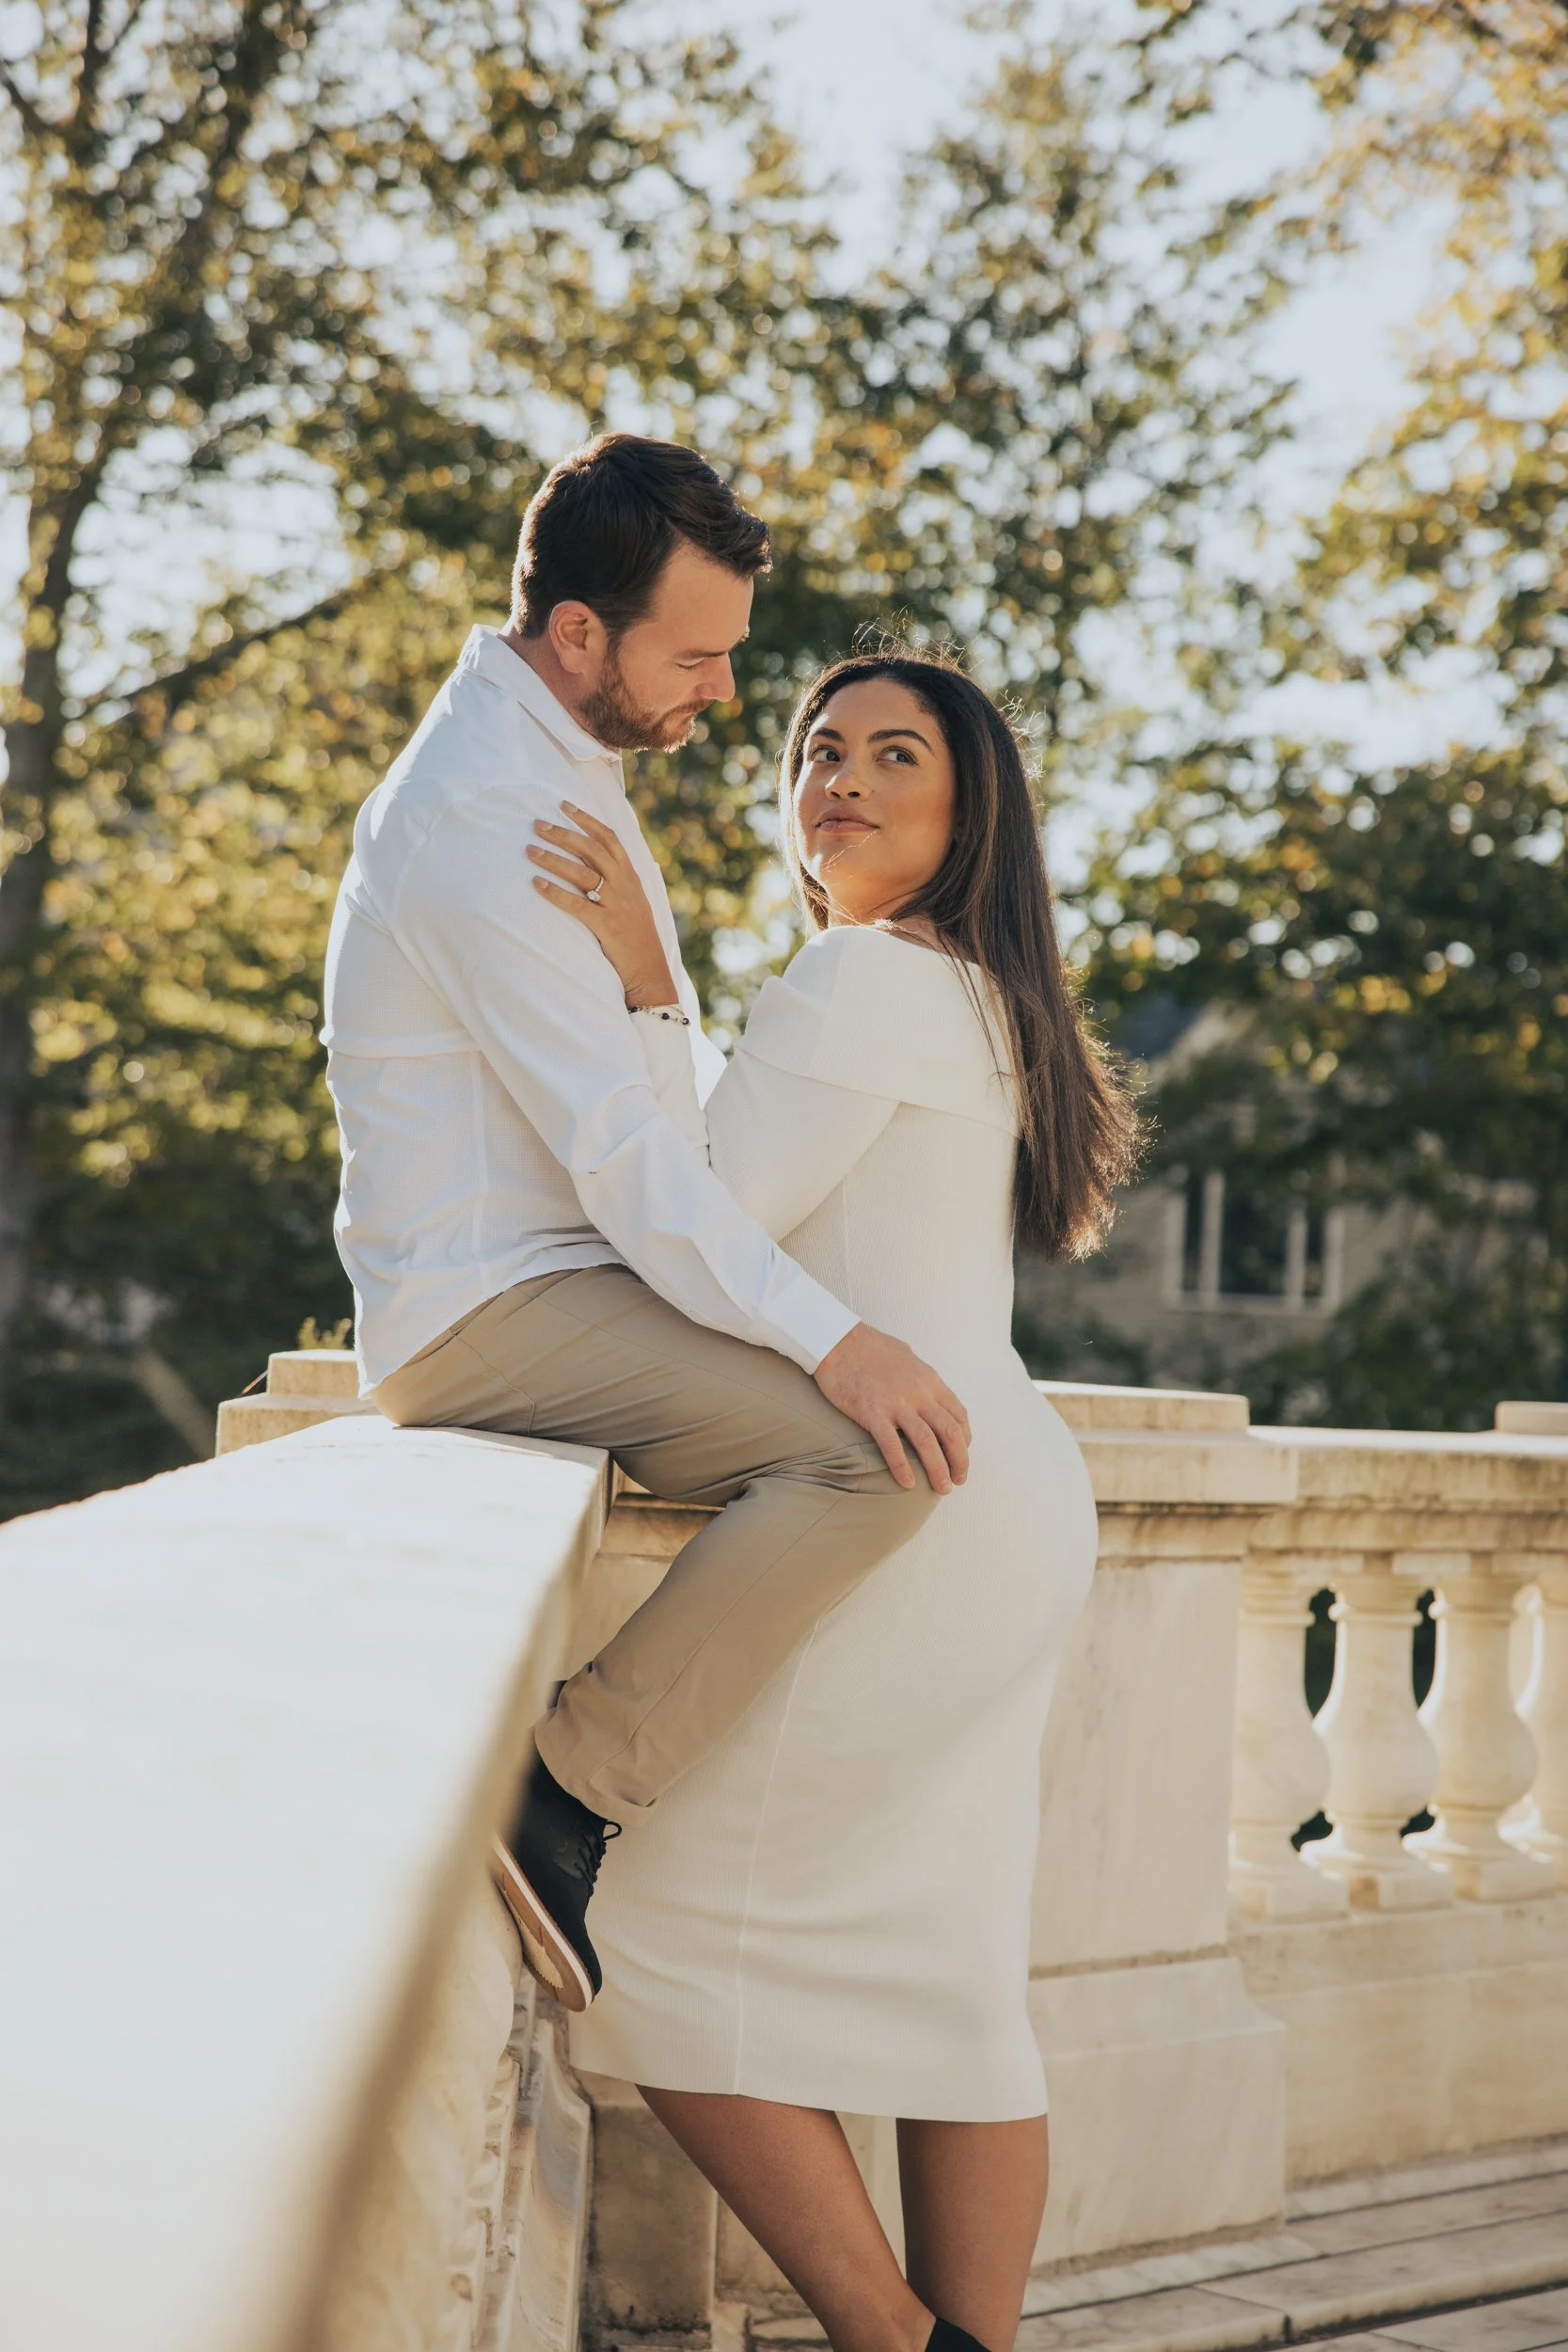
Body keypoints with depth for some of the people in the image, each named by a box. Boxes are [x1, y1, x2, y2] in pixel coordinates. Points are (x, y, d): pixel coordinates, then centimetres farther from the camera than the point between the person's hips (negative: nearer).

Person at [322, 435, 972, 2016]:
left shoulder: (567, 764, 15)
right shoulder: (485, 811, -18)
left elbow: (664, 1058, 26)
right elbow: (615, 1145, -24)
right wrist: (829, 1336, -26)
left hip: (570, 1279, 11)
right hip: (480, 1308, -10)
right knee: (875, 1445, -26)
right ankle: (565, 1797, -19)